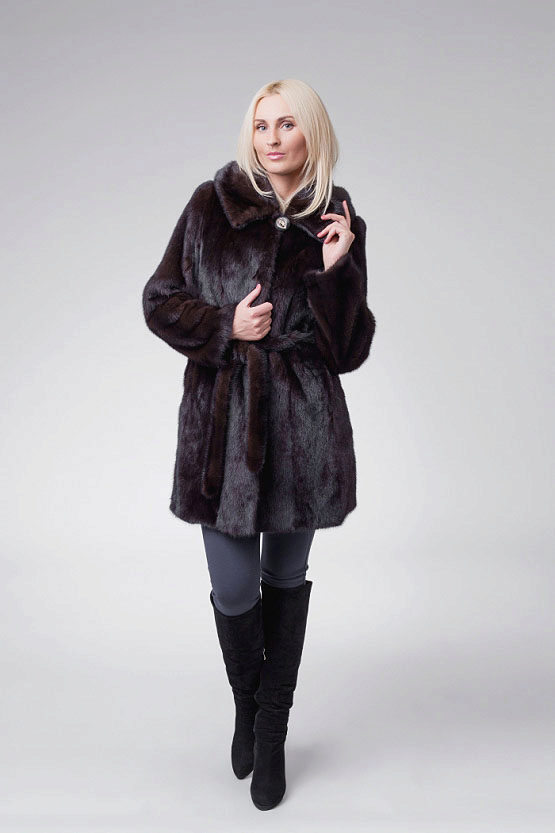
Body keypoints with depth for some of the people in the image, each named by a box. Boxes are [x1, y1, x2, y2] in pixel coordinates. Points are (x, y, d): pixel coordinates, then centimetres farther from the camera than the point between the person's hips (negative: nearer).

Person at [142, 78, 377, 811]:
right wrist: (225, 326, -10)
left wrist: (337, 272, -14)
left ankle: (271, 735, 33)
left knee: (286, 577, 12)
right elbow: (160, 302, 5)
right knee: (234, 589, 1)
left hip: (303, 419, 1)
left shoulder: (338, 222, 3)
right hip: (222, 417, 0)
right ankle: (247, 704, 35)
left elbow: (349, 349, -1)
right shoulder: (213, 205, 2)